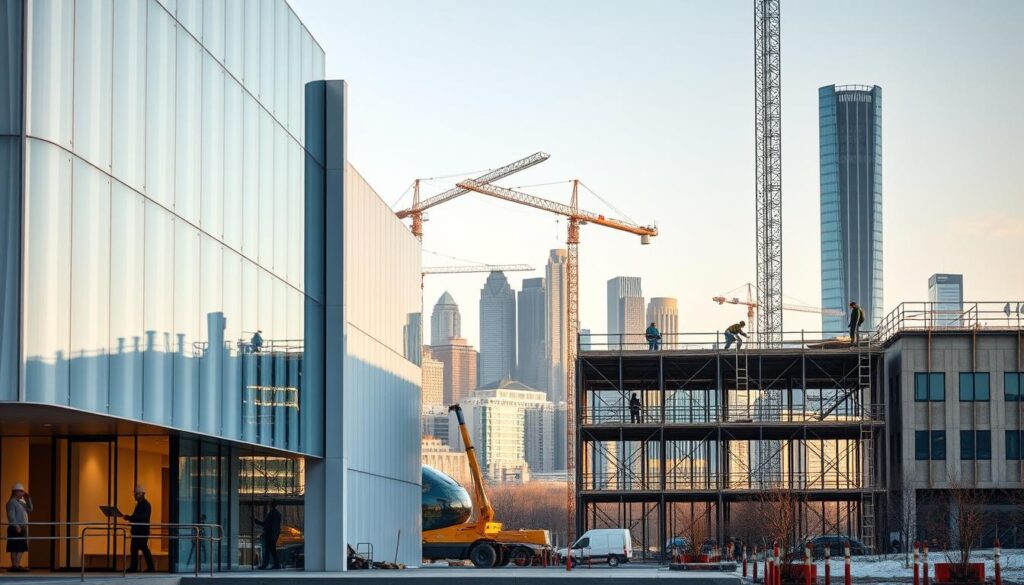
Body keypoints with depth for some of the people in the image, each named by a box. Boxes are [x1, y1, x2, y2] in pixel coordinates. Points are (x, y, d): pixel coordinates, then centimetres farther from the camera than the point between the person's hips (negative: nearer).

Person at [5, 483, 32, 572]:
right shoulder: (11, 502, -8)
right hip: (15, 528, -9)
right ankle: (14, 566, -10)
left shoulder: (21, 502, 19)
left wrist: (28, 500, 8)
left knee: (21, 548, 8)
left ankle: (18, 565, 11)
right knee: (15, 548, -8)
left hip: (22, 528, 9)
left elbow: (30, 509, 19)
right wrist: (17, 526, -22)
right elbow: (11, 516, -16)